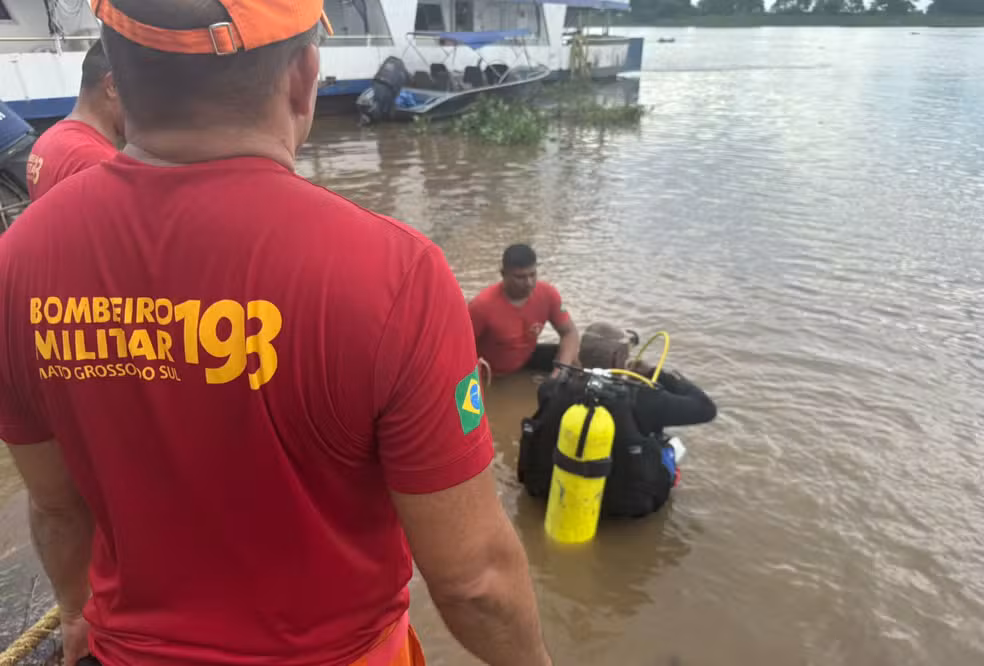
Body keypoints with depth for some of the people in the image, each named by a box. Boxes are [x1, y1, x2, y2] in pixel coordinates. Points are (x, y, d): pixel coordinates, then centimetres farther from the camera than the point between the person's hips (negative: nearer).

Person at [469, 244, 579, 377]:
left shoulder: (547, 294, -18)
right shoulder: (482, 305, -31)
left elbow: (569, 332, -9)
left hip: (527, 359, 4)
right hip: (491, 374, -4)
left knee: (575, 361, -12)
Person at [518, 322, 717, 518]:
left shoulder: (553, 388, -13)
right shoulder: (638, 398, -24)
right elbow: (705, 408, -14)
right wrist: (659, 375, -2)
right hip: (620, 503, -4)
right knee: (670, 443, 18)